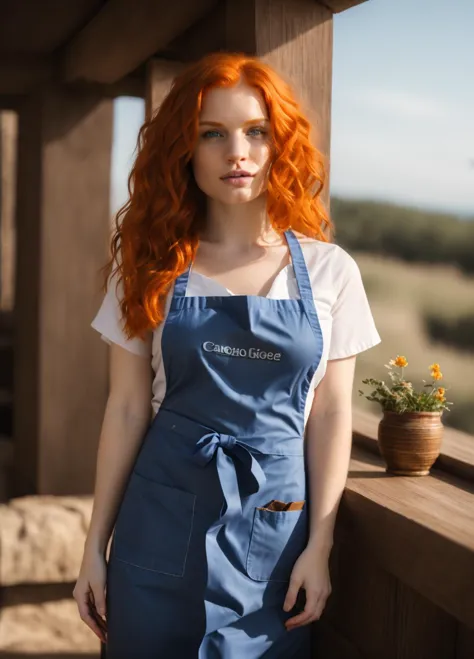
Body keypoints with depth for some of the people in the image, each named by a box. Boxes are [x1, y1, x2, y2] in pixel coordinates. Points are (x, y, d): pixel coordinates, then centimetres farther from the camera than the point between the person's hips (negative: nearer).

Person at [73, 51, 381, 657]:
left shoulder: (329, 271, -2)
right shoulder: (153, 266, -2)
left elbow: (330, 415, 0)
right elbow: (127, 409, -1)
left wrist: (319, 545, -3)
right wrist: (95, 546, 0)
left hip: (276, 528, 0)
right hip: (163, 519, 0)